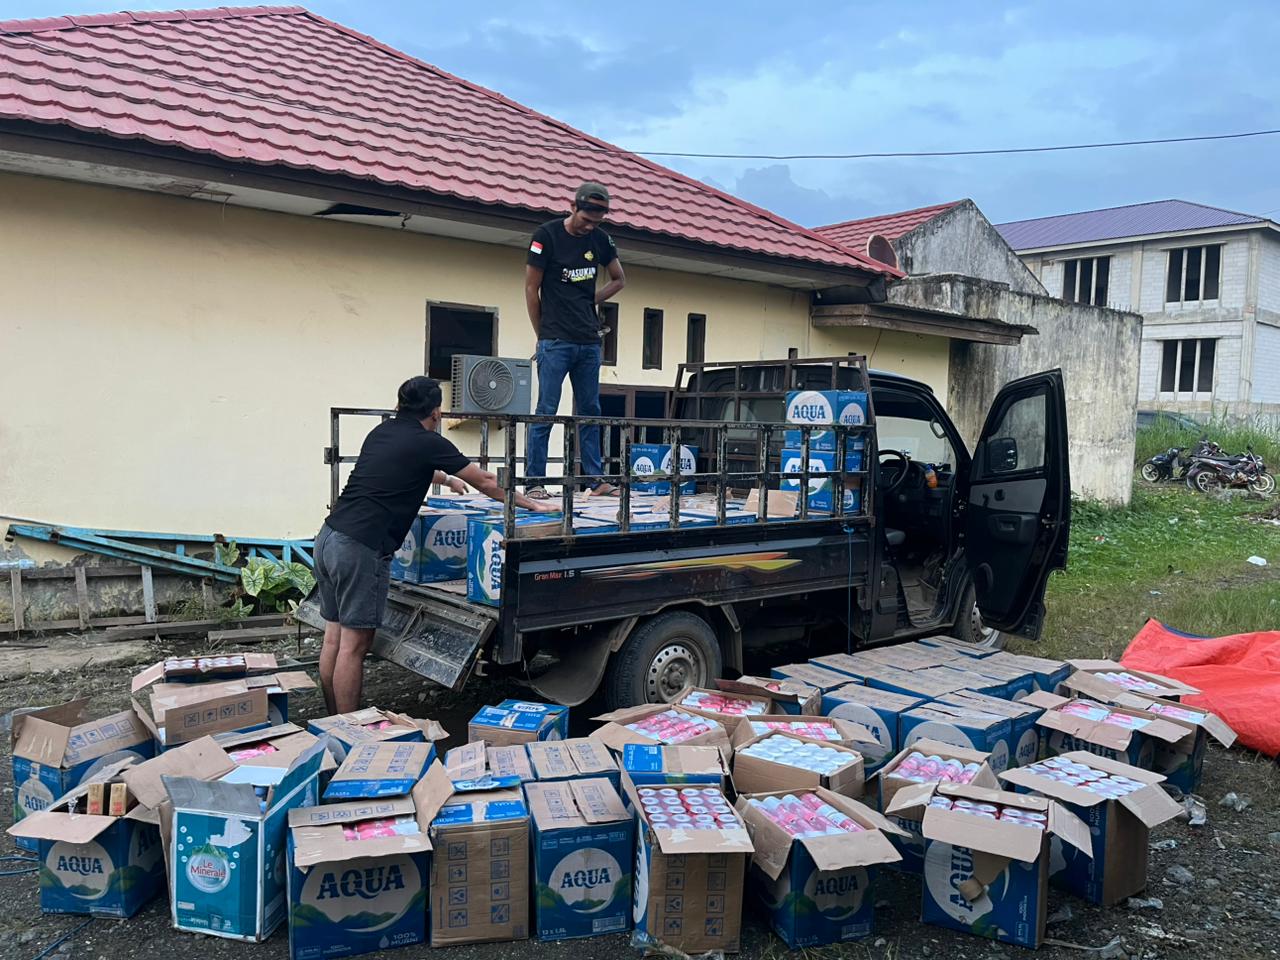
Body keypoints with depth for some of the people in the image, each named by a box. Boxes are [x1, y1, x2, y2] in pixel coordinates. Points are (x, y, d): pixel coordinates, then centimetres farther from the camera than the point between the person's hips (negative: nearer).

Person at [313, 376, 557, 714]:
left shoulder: (381, 432, 17)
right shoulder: (427, 443, -4)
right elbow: (487, 483, 5)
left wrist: (447, 479, 55)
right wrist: (530, 504, 18)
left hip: (328, 537, 8)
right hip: (361, 548, -8)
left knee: (334, 637, 12)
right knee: (354, 645, -2)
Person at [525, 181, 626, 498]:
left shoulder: (600, 239, 10)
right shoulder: (546, 235, -5)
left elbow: (619, 280, 23)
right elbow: (531, 288, -2)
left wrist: (591, 301, 9)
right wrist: (543, 336, 0)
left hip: (589, 342, 5)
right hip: (556, 342, -5)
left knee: (590, 412, 8)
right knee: (546, 412, -5)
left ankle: (595, 480, 14)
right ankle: (534, 481, -1)